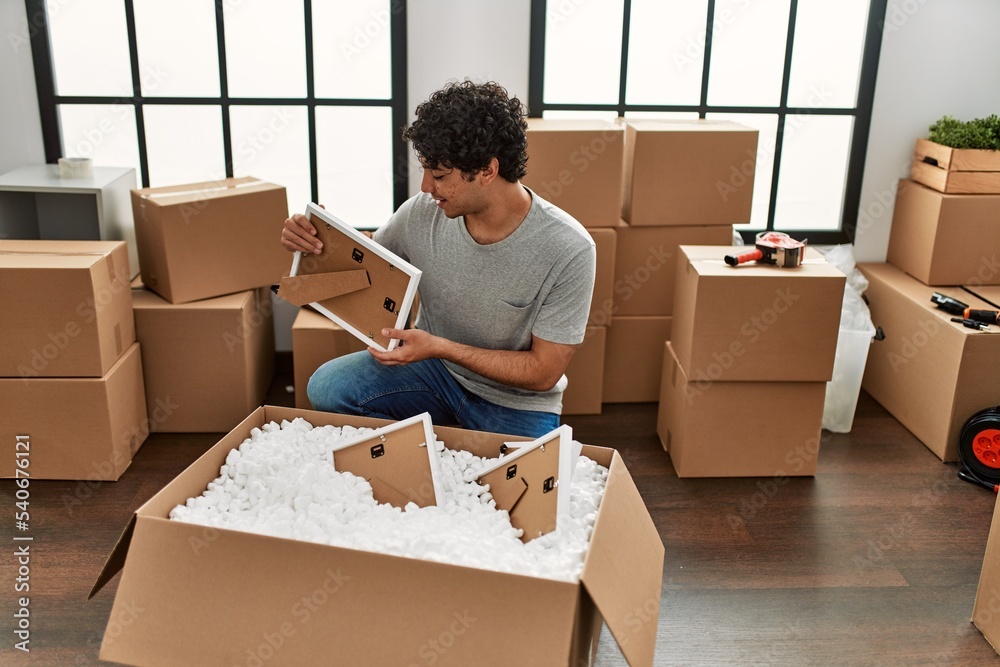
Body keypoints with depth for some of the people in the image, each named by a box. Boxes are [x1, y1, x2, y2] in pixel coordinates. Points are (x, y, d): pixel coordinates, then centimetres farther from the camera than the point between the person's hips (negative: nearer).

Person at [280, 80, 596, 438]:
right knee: (328, 386, -18)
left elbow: (544, 372, -19)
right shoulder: (422, 213, -13)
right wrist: (311, 240, -14)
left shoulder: (569, 251, -25)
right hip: (434, 366, 2)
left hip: (517, 403, -2)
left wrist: (439, 348, -26)